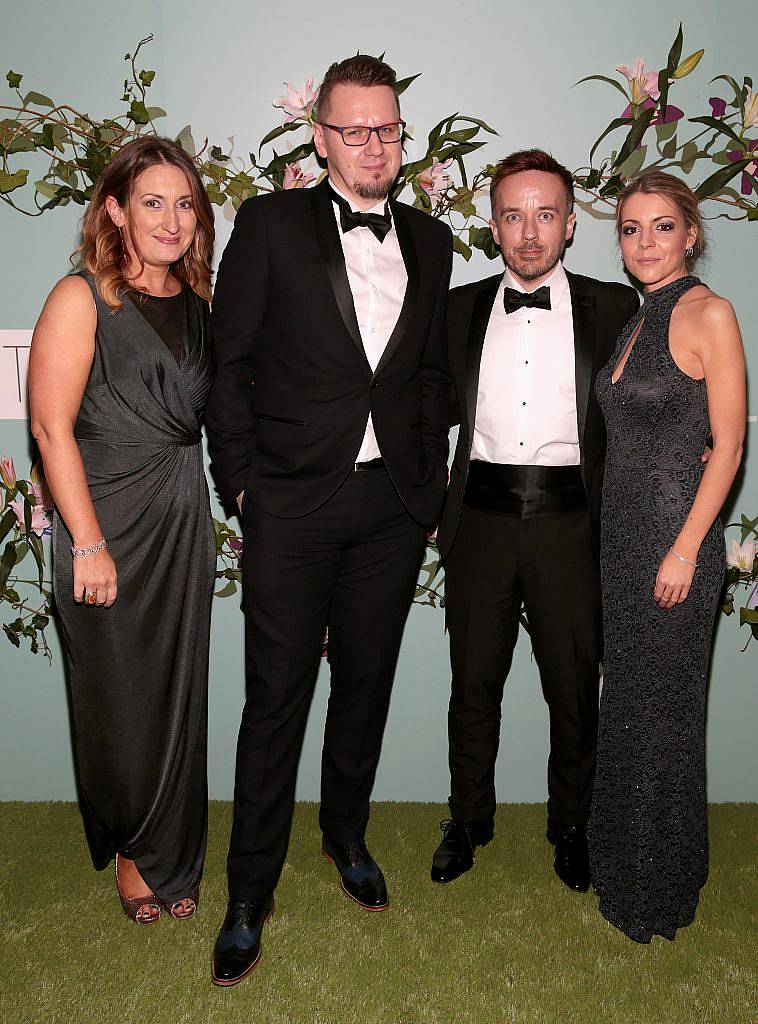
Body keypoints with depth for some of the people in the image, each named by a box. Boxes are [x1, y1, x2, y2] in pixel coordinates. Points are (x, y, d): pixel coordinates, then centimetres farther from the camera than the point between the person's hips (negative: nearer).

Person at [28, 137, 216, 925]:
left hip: (184, 525, 5)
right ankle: (130, 851, 34)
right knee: (119, 700, 9)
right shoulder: (81, 299, -9)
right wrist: (88, 544, -16)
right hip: (110, 527, -5)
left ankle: (167, 856, 33)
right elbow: (52, 427, -14)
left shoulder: (195, 304, 10)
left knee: (178, 695, 13)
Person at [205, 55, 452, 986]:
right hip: (293, 499, -3)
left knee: (367, 681, 14)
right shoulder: (269, 223, 0)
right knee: (278, 695, 1)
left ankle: (346, 836, 37)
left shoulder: (430, 242, 12)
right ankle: (249, 897, 17)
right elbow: (228, 359, -1)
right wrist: (240, 479, -6)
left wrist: (428, 483, 9)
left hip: (393, 505, 4)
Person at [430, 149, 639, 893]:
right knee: (473, 684, 12)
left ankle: (570, 826, 32)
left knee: (575, 688, 10)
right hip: (481, 519, 2)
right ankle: (468, 819, 32)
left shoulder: (613, 309, 4)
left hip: (569, 523, -1)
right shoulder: (460, 308, 9)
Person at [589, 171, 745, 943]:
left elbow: (728, 444, -13)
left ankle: (660, 890, 25)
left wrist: (685, 549, -18)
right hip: (622, 533, 8)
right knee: (626, 702, 17)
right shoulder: (636, 320, 12)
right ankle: (621, 861, 36)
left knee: (662, 711, 5)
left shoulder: (707, 314, -10)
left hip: (674, 536, -8)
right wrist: (618, 540, 14)